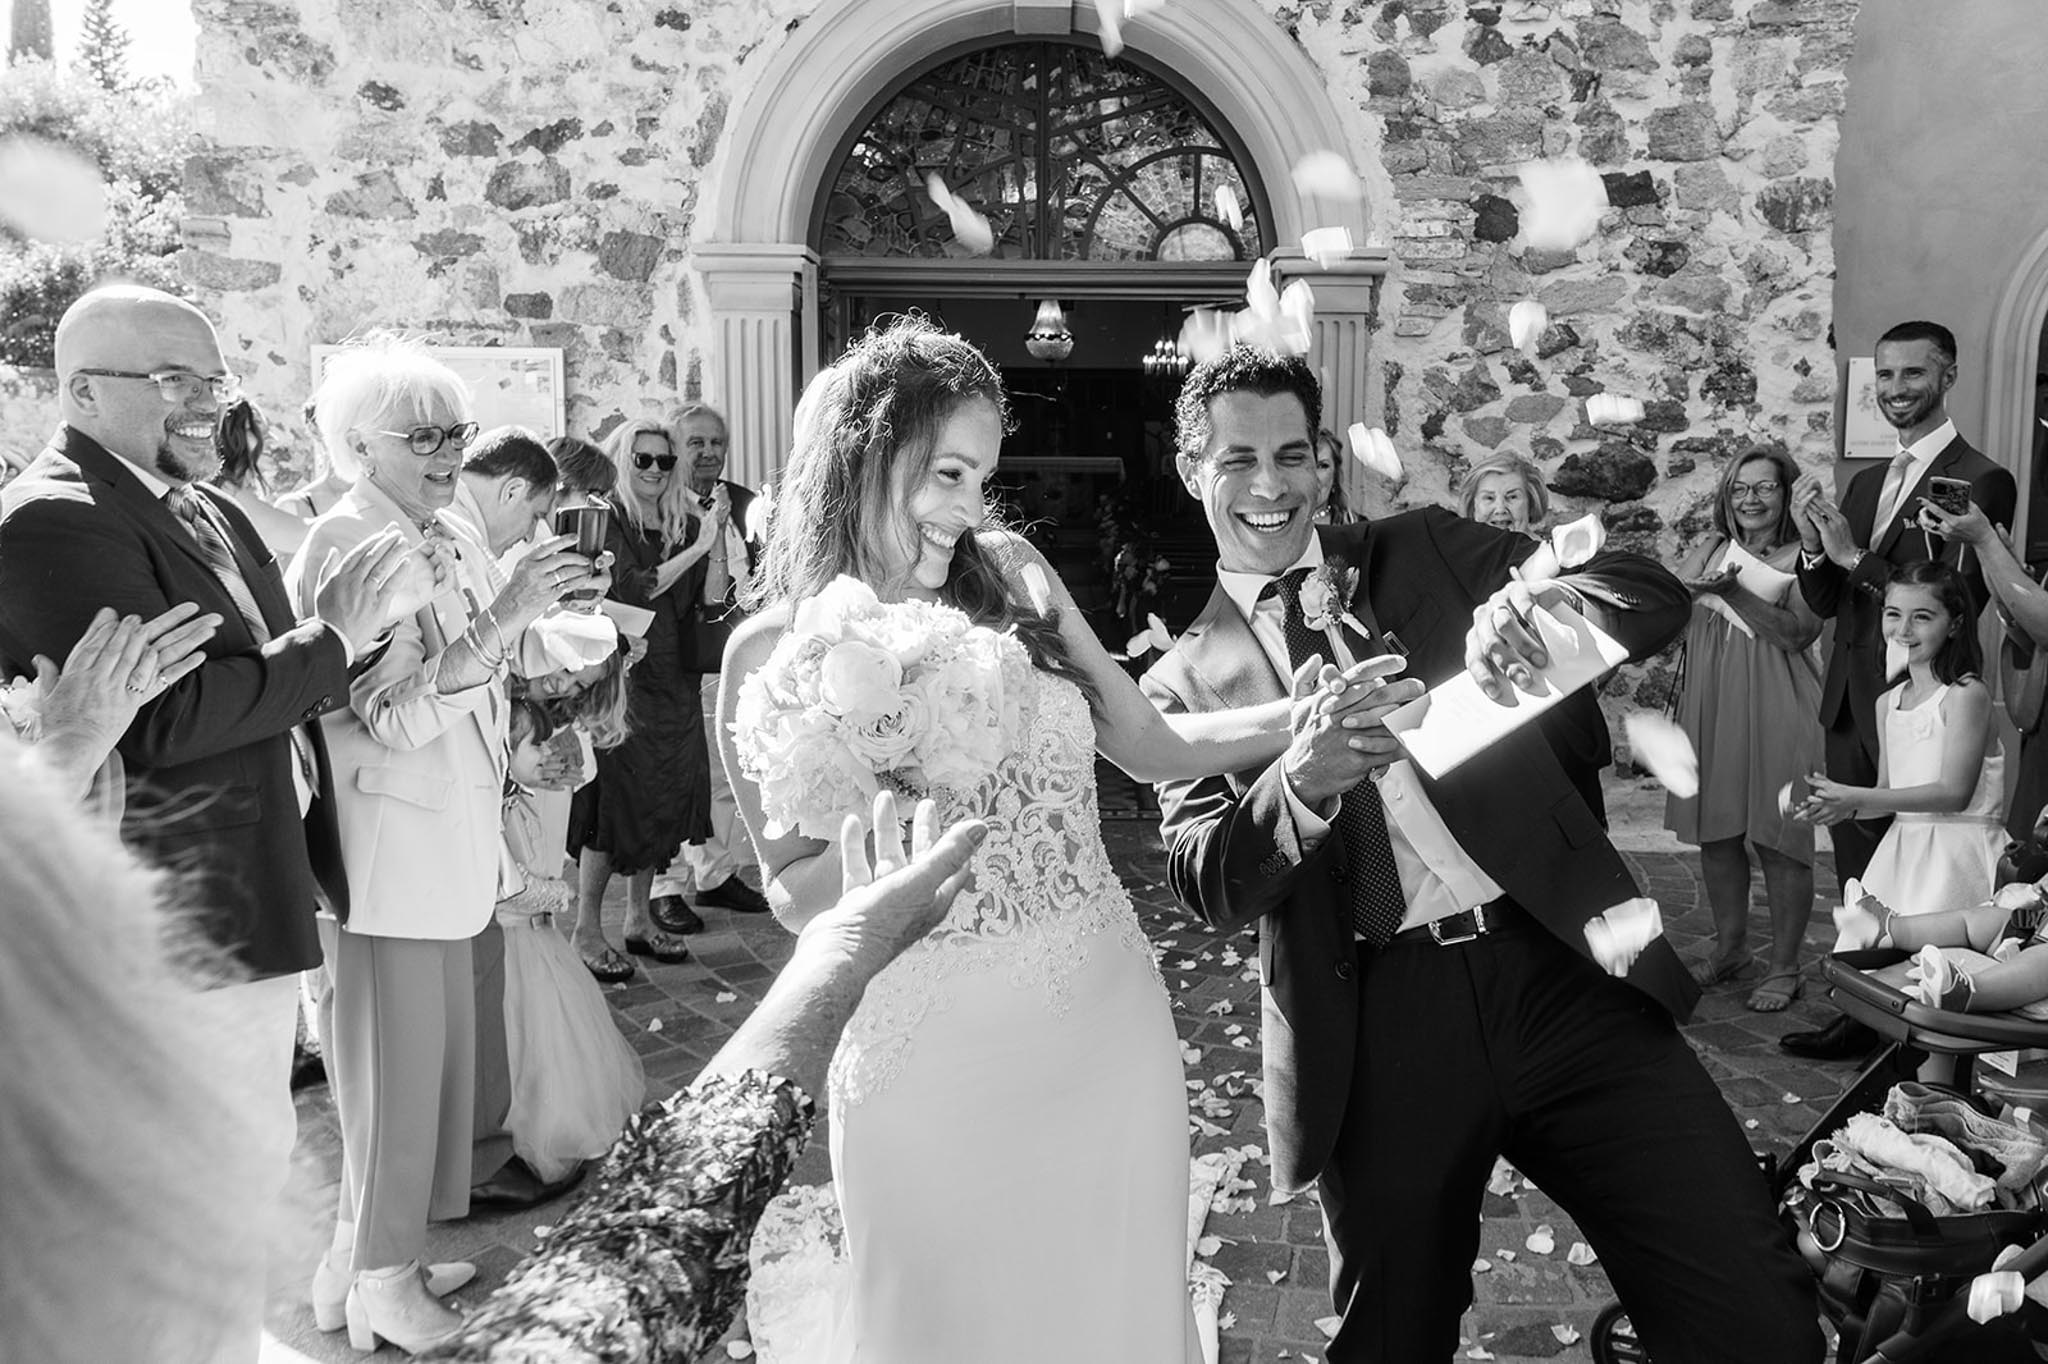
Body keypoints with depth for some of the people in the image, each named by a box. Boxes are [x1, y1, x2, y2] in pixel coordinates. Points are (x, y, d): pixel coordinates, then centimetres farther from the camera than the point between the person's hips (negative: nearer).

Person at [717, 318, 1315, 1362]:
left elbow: (1150, 745, 7)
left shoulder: (1010, 574, 1)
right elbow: (793, 894, -3)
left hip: (1110, 1021, 4)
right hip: (933, 1061, -3)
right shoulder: (775, 652, -7)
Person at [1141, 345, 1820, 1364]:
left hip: (1557, 968, 1)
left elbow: (1657, 594, 3)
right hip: (1375, 1031, 0)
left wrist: (1541, 604, -21)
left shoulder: (1426, 548, 11)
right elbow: (1204, 885, -2)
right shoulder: (1186, 679, 9)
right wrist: (1299, 783, -22)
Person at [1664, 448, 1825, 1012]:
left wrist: (1734, 591, -21)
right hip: (1709, 707, 5)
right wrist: (1693, 588, -18)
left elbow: (1799, 631, -15)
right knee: (1715, 832, 10)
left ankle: (1784, 966, 11)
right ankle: (1729, 948, 26)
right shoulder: (1709, 551, 12)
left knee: (1777, 836, -1)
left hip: (1774, 710, -5)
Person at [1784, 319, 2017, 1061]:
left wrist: (1857, 557, -19)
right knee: (1857, 869, 14)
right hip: (1849, 706, 7)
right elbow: (1826, 604, 11)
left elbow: (1957, 604, -20)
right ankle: (1864, 1015, 26)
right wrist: (1815, 546, -8)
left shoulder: (1979, 482, -11)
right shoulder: (1865, 483, 13)